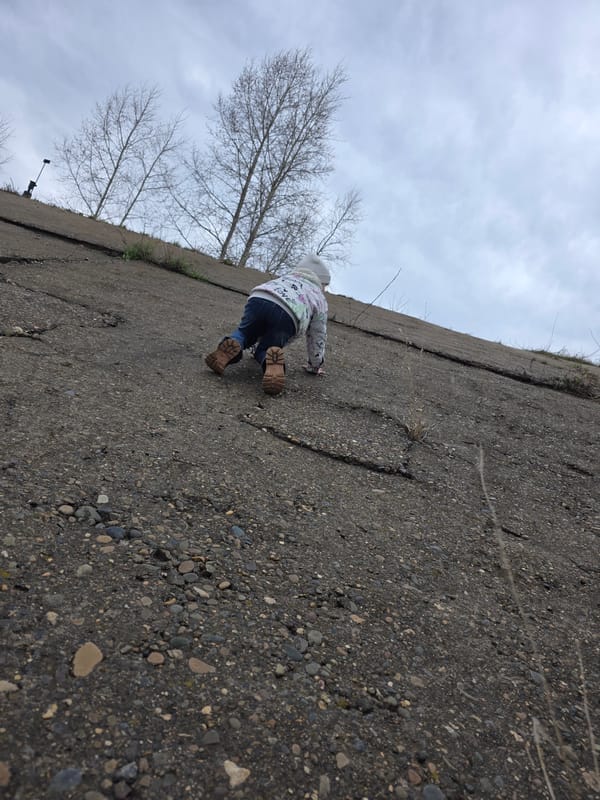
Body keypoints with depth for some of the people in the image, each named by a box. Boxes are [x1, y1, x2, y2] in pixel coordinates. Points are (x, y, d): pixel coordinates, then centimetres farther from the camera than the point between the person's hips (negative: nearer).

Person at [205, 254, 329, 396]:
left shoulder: (284, 278, 45)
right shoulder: (320, 299, 34)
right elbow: (318, 336, 34)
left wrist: (257, 343, 57)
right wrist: (315, 366, 47)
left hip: (258, 299, 3)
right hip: (288, 315, -2)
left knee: (243, 332, 27)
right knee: (264, 350, 16)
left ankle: (232, 346, -9)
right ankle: (274, 360, -21)